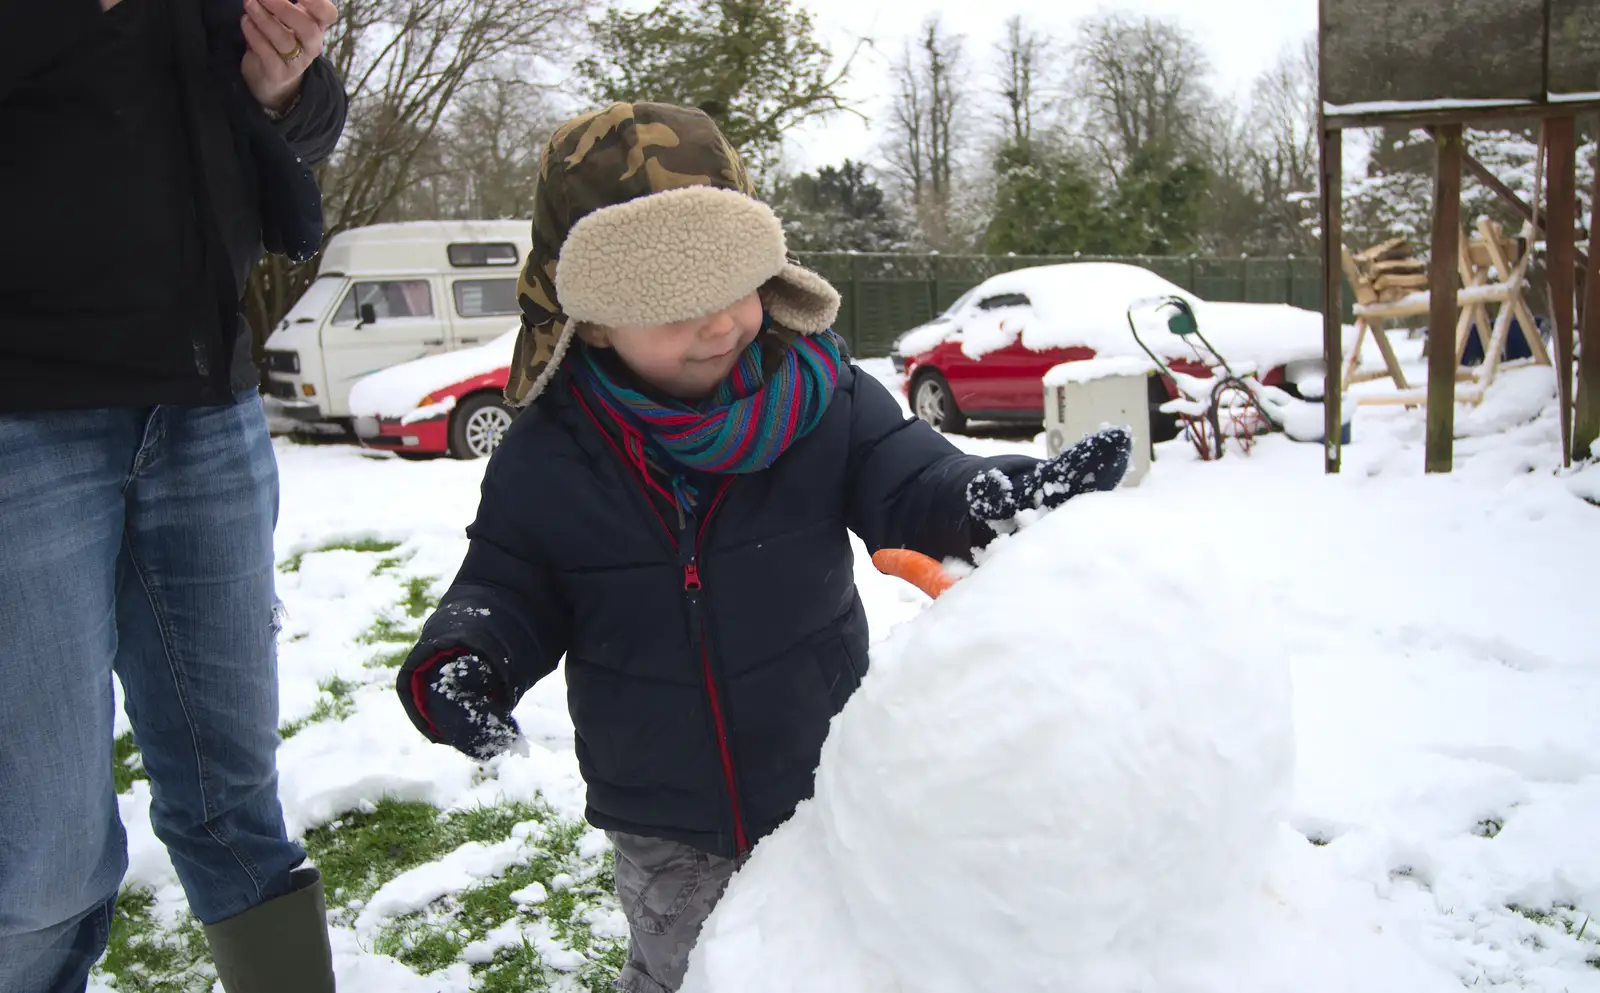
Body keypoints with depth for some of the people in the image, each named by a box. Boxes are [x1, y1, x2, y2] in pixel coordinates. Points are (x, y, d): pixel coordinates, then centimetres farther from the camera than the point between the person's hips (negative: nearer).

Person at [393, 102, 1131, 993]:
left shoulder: (824, 394, -12)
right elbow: (508, 587, 0)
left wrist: (992, 498, -37)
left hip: (828, 798, 0)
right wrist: (461, 658, -21)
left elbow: (908, 482, -14)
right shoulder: (547, 459, -10)